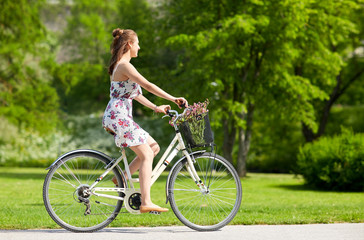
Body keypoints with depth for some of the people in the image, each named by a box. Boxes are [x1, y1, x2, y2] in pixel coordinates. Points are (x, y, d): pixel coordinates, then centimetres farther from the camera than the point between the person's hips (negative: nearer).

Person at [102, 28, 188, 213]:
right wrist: (173, 99, -18)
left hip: (119, 117, 10)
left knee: (154, 147, 11)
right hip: (119, 117, -10)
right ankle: (146, 202, -17)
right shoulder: (125, 66, -13)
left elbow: (133, 92, 24)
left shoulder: (119, 66, 19)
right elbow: (148, 86, -20)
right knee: (146, 155, -12)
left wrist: (155, 107, 23)